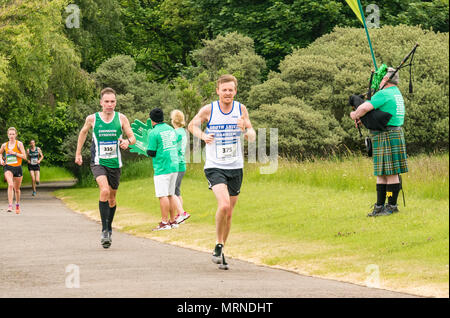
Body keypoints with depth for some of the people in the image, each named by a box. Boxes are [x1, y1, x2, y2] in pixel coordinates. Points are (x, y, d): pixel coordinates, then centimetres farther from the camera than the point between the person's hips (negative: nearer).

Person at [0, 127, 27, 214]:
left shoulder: (19, 144, -3)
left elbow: (24, 156, -8)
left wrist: (14, 153, -17)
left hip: (18, 168, 0)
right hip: (8, 168, 0)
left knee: (17, 189, 13)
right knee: (10, 185, -25)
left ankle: (17, 204, 38)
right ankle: (10, 205, -28)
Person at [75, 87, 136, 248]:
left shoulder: (121, 118, -3)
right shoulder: (92, 119, -4)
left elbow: (133, 137, 0)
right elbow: (83, 133, 15)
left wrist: (127, 141, -23)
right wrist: (78, 153, 19)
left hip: (115, 164, 2)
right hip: (98, 162, -2)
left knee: (112, 198, 14)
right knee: (104, 191, -25)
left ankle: (109, 228, 36)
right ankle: (104, 230, -21)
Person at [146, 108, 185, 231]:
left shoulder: (153, 133, -10)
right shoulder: (171, 129, 11)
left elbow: (151, 152, -11)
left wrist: (147, 150, 10)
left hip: (161, 168, -7)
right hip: (174, 166, 7)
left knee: (163, 195, -5)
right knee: (170, 194, 13)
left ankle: (164, 222, -6)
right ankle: (173, 221, 15)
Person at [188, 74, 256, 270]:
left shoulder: (241, 109, 3)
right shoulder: (208, 110, -5)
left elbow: (252, 138, 7)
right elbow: (192, 125, 12)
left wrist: (245, 129, -16)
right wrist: (203, 135, -9)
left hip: (235, 168, 4)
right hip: (214, 167, -4)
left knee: (228, 213, 9)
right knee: (224, 204, -25)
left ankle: (220, 252, 25)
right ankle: (219, 246, -6)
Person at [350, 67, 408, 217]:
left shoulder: (383, 94, -14)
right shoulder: (396, 93, 18)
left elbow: (365, 107, -25)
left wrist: (355, 115, -4)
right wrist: (362, 118, 14)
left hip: (387, 137, -10)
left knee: (391, 173, -5)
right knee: (381, 173, 11)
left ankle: (392, 206, -2)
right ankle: (380, 206, 13)